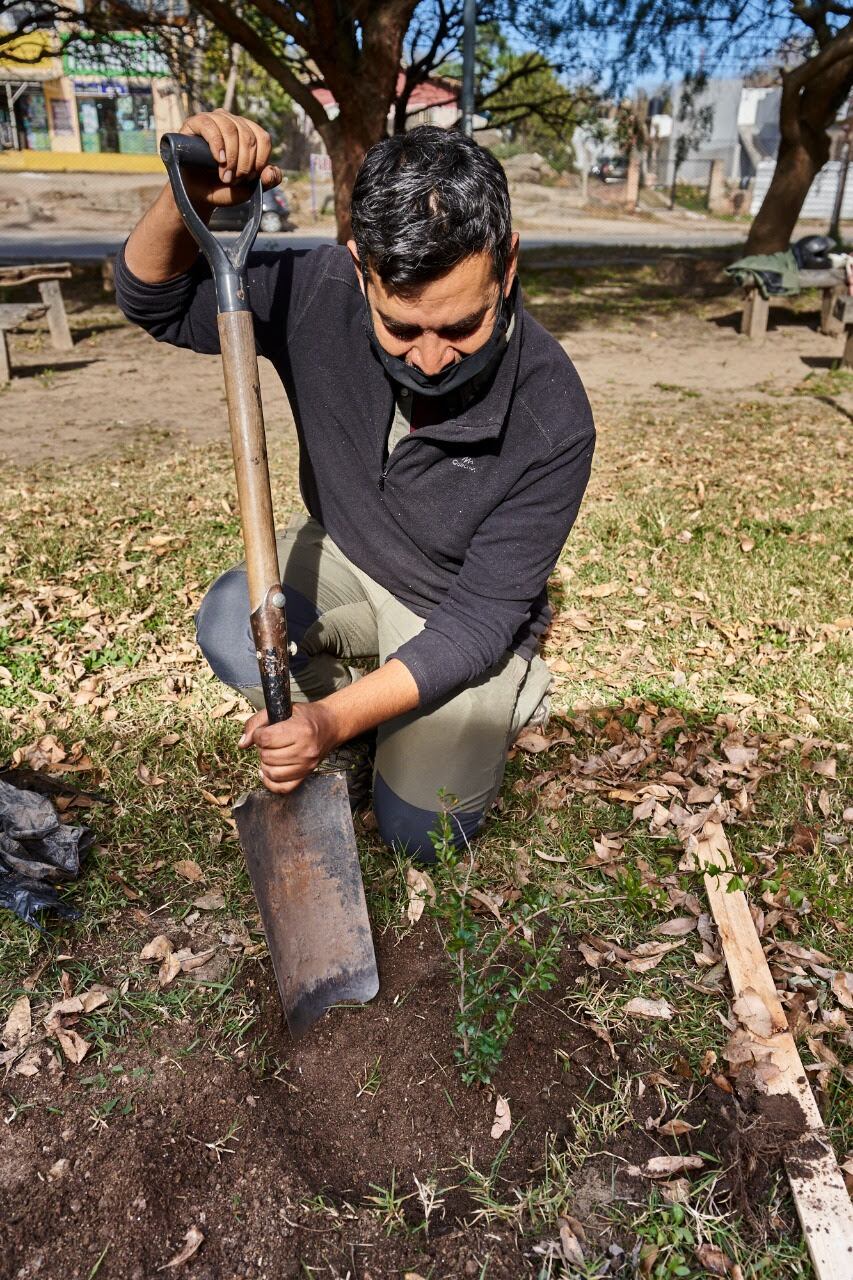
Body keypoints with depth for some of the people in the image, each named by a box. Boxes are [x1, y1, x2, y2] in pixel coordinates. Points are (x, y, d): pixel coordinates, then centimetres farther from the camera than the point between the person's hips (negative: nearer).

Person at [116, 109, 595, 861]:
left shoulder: (552, 420, -30)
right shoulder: (319, 292, -23)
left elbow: (479, 620, -25)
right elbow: (156, 304, -9)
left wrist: (337, 716, -36)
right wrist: (187, 202, -32)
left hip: (460, 619, -2)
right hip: (343, 556, 3)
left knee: (421, 831, -7)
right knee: (234, 630, -27)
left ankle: (498, 701, 24)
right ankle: (354, 743, 5)